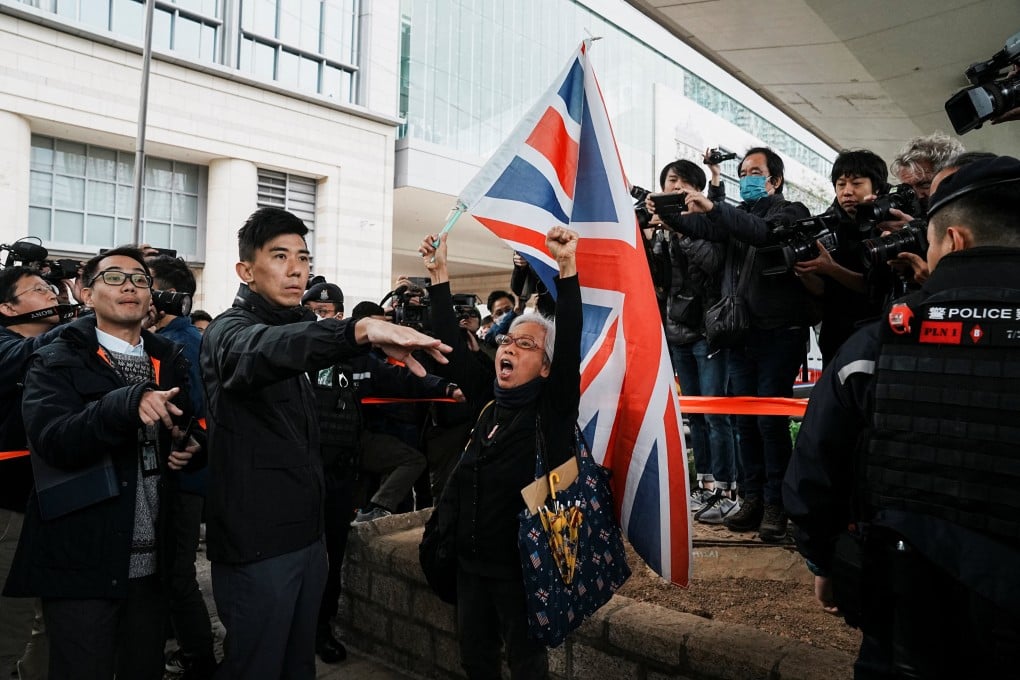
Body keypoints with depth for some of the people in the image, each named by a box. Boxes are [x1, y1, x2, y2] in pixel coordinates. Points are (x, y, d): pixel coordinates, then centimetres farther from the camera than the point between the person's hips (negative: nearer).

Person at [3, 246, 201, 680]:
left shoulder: (170, 362, 9)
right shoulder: (55, 364, -4)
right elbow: (52, 439, -20)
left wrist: (186, 450, -1)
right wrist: (126, 404, -35)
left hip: (151, 563, 4)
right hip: (81, 563, -4)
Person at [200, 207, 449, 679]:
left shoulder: (298, 328, 14)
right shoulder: (229, 331, -12)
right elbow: (261, 350, -40)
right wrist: (362, 330, -55)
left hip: (305, 533, 8)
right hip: (255, 542, -8)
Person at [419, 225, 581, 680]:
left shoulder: (551, 408, -12)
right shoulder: (488, 400, 3)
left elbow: (570, 343, -24)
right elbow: (453, 346, 5)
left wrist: (567, 268, -33)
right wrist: (438, 275, 0)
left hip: (520, 564, -5)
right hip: (471, 559, 6)